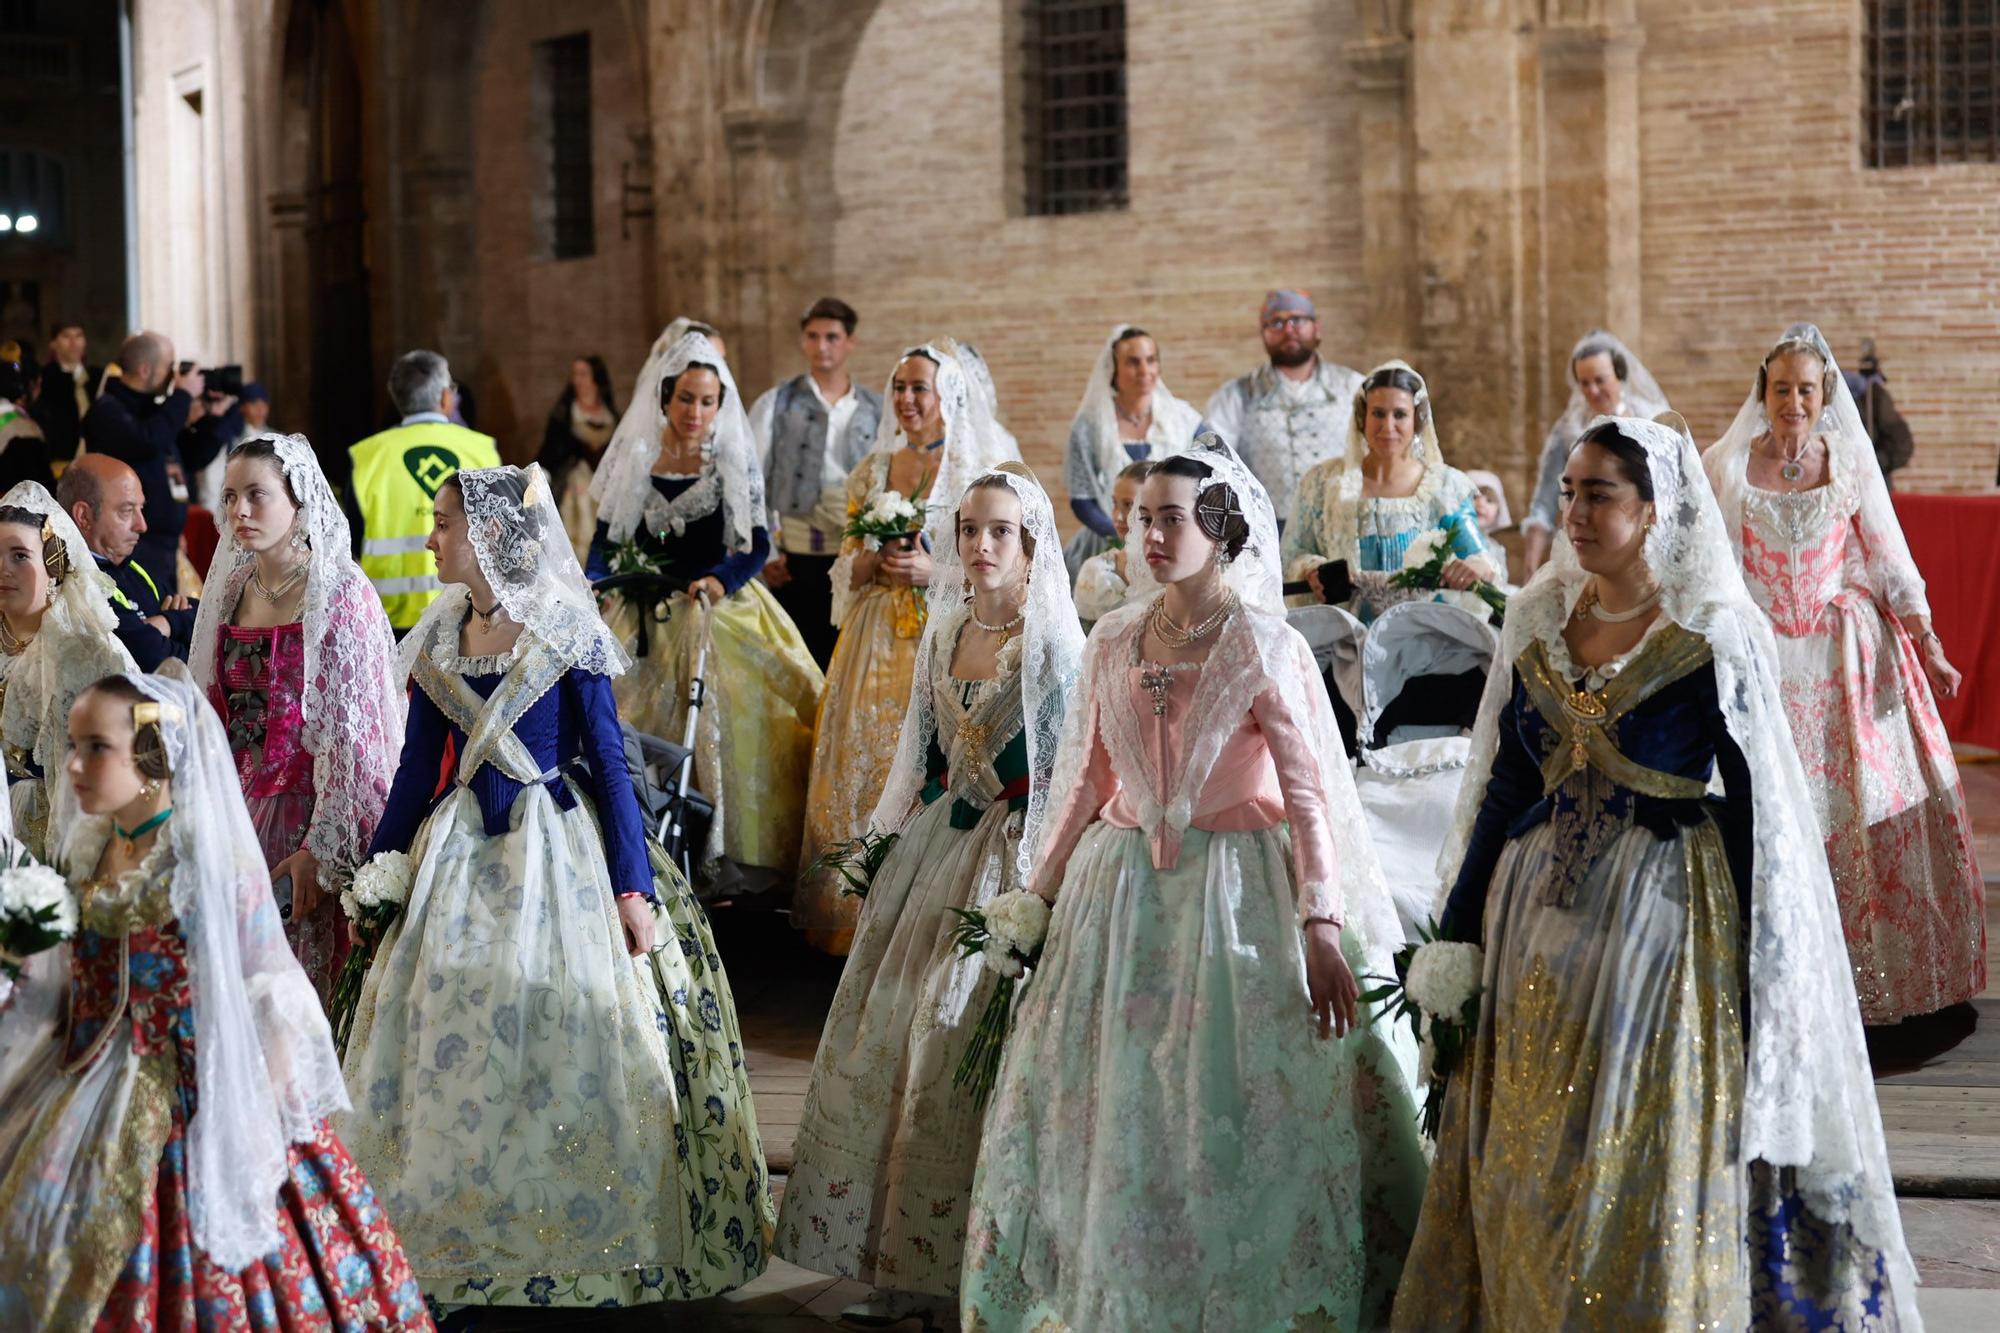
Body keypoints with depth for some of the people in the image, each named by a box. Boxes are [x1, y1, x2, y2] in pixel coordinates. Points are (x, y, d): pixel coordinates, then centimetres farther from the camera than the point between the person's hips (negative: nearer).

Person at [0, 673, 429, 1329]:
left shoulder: (213, 855, -13)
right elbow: (76, 981, 15)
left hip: (193, 1097, -6)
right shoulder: (87, 854, 5)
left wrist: (271, 1099, -13)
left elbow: (269, 990, -11)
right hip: (94, 1094, 6)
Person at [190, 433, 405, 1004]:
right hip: (241, 818, 6)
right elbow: (214, 719, 15)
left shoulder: (341, 596, -9)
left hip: (313, 815, -6)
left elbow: (354, 734, -12)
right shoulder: (233, 591, 10)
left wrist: (320, 850, -17)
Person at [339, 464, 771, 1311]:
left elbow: (608, 764, -7)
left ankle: (580, 1240, 9)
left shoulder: (565, 635, -7)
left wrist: (634, 886, -11)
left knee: (562, 1040, -4)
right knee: (456, 1042, 4)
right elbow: (417, 769, 13)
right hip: (459, 856, 5)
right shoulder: (436, 642, 7)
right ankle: (466, 1237, 17)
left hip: (557, 851, -5)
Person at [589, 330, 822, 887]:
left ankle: (723, 857, -4)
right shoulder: (633, 457, 4)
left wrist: (721, 580, -18)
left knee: (726, 730, -9)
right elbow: (606, 539, 10)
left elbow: (757, 544, 0)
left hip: (720, 609, -1)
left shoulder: (734, 460, 1)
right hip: (645, 616, 1)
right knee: (637, 734, -4)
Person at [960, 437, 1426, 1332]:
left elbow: (1309, 790, -12)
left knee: (1227, 1113, -1)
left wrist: (1321, 923, -20)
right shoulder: (1114, 641, 7)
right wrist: (1042, 891, 15)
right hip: (1123, 890, 5)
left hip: (1234, 892, -5)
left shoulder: (1264, 647, -8)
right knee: (1111, 1114, 8)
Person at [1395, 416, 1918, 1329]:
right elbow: (1502, 786, 11)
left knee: (1649, 1170, 1)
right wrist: (1458, 931, 10)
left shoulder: (1716, 637, -9)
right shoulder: (1540, 620, 5)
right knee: (1527, 1164, 11)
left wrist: (1760, 972, -10)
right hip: (1540, 919, 5)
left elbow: (1760, 808, -8)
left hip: (1664, 924, -5)